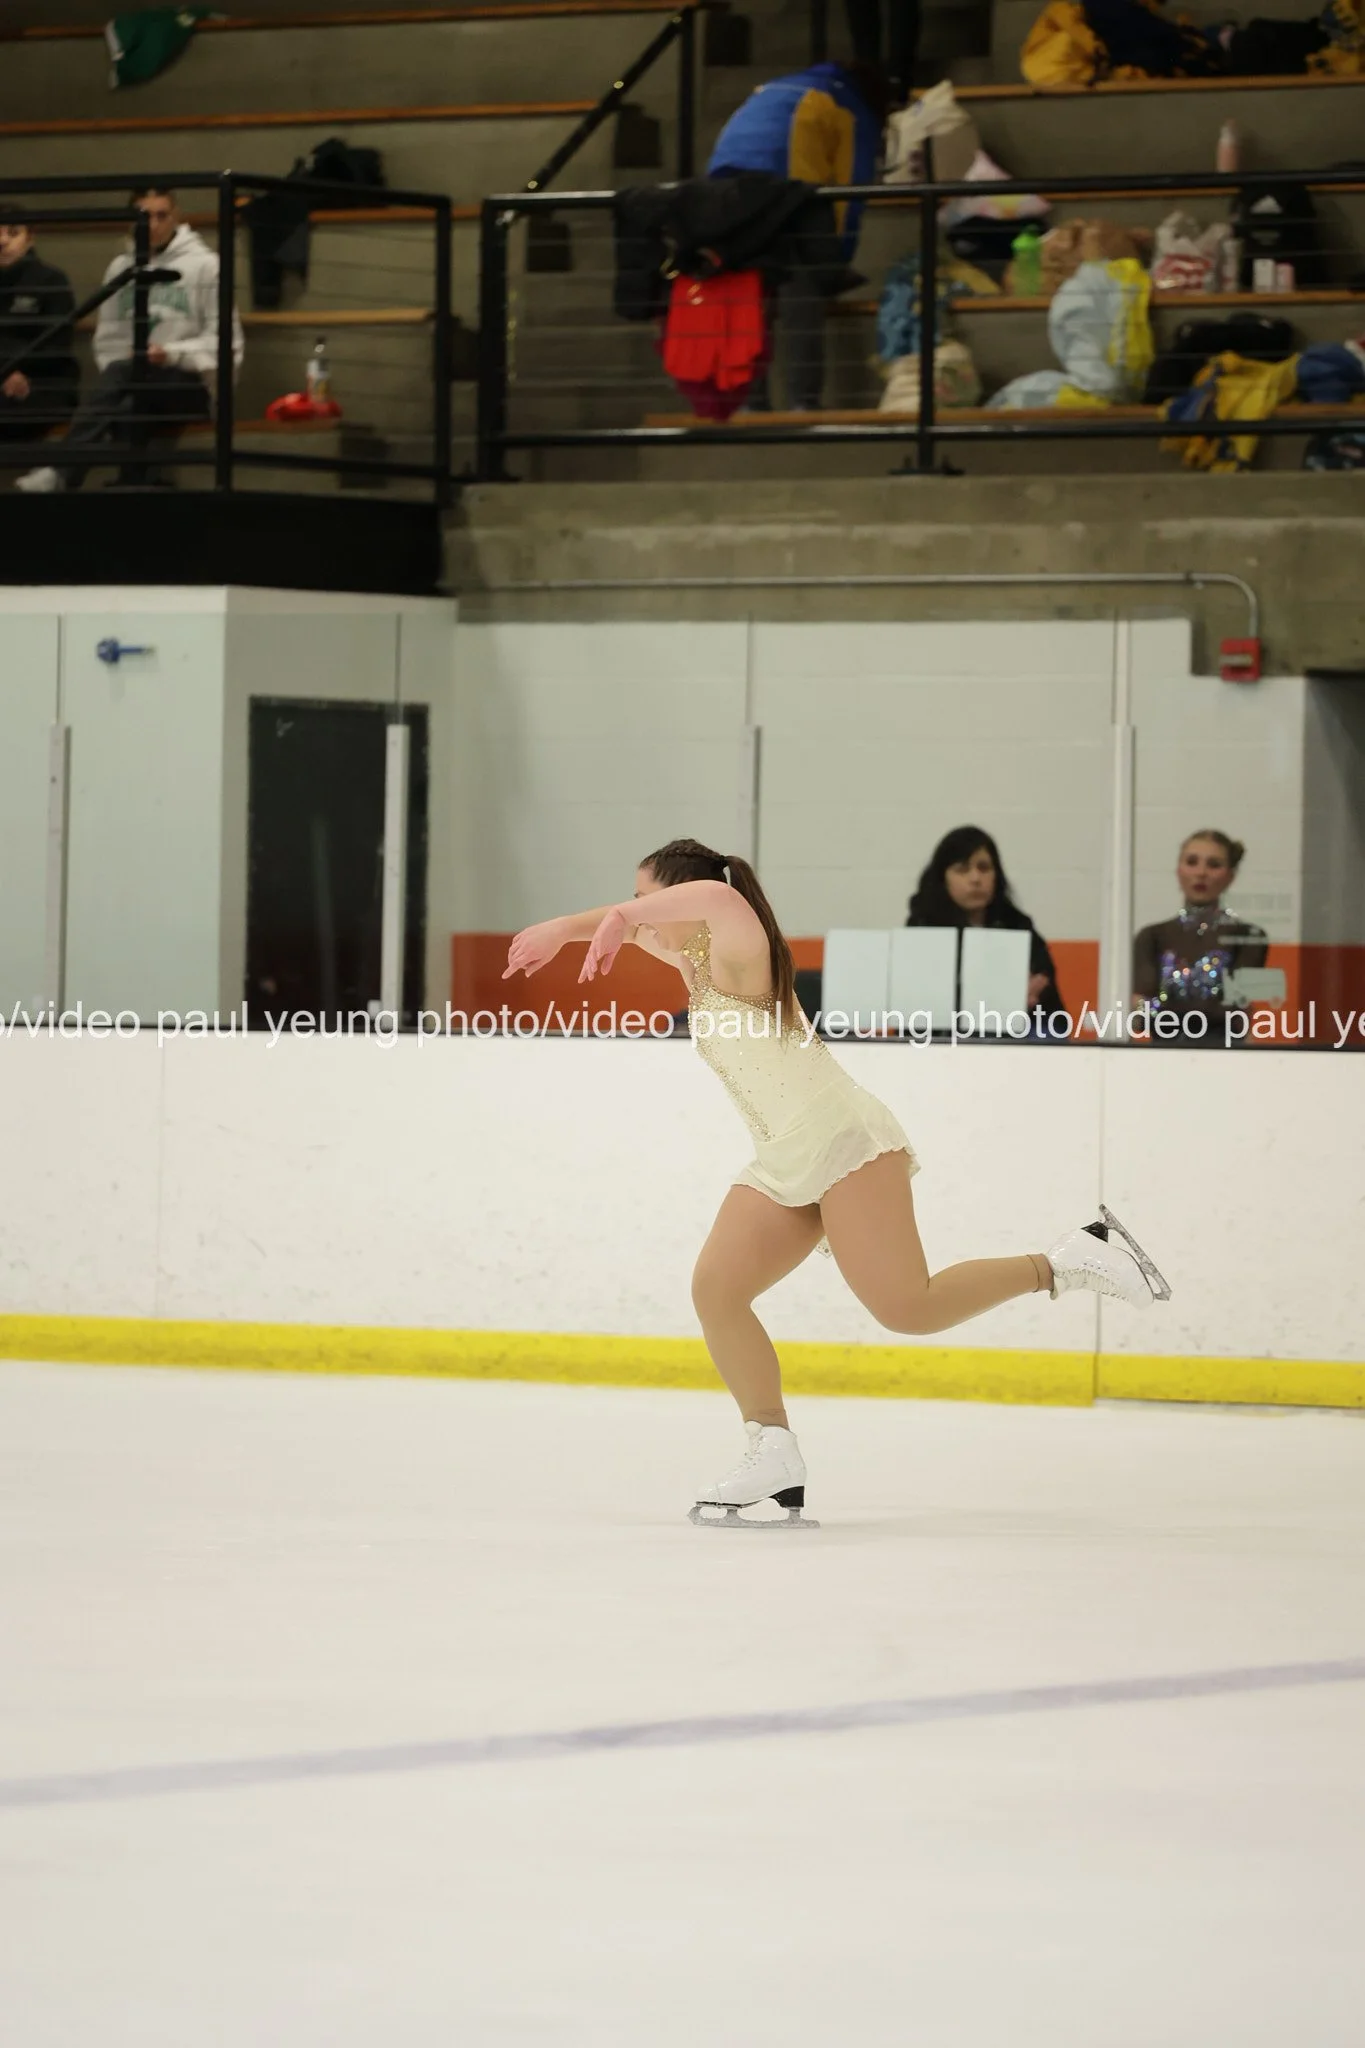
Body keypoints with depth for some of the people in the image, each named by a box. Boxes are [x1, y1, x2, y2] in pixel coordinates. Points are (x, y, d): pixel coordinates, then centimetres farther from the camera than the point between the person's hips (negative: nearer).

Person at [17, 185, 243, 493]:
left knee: (122, 374, -34)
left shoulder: (205, 265, 2)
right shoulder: (121, 268, 15)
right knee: (128, 410, -35)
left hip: (189, 386, -4)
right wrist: (124, 360, -9)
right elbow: (108, 340, 13)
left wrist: (173, 354, -16)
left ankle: (63, 474, -48)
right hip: (136, 387, 4)